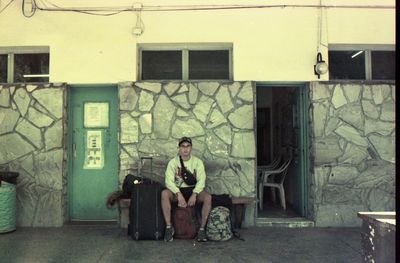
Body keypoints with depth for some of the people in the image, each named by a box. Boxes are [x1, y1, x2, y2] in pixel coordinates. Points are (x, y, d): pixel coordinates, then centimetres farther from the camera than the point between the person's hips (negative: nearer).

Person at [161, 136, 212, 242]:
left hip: (193, 190, 0)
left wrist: (194, 194, -24)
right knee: (164, 193, -31)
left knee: (208, 197, -30)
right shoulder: (173, 162, 0)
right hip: (177, 190, 0)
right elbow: (169, 181, -11)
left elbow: (201, 180, -8)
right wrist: (179, 195, -25)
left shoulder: (197, 162, 1)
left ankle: (202, 229, -19)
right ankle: (169, 227, -23)